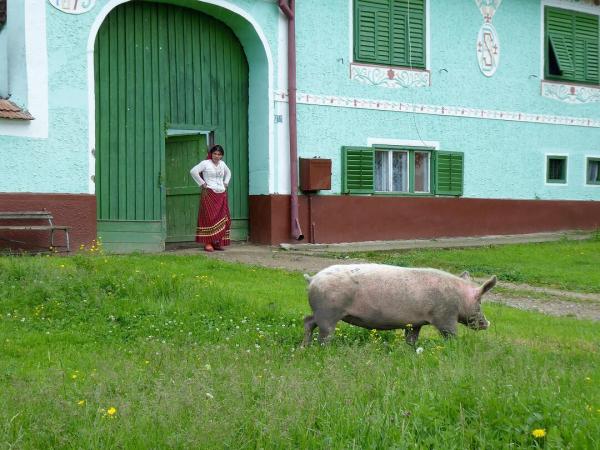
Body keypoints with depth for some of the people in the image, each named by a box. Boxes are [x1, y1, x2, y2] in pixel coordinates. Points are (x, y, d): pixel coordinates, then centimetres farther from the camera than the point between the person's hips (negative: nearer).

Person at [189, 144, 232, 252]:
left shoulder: (222, 163, 14)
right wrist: (202, 184, -10)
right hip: (209, 194, -6)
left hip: (222, 195, 6)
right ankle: (208, 243, -8)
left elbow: (228, 172, 33)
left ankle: (218, 243, 9)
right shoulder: (205, 163, -4)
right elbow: (193, 171, -13)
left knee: (222, 218, 3)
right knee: (209, 218, -10)